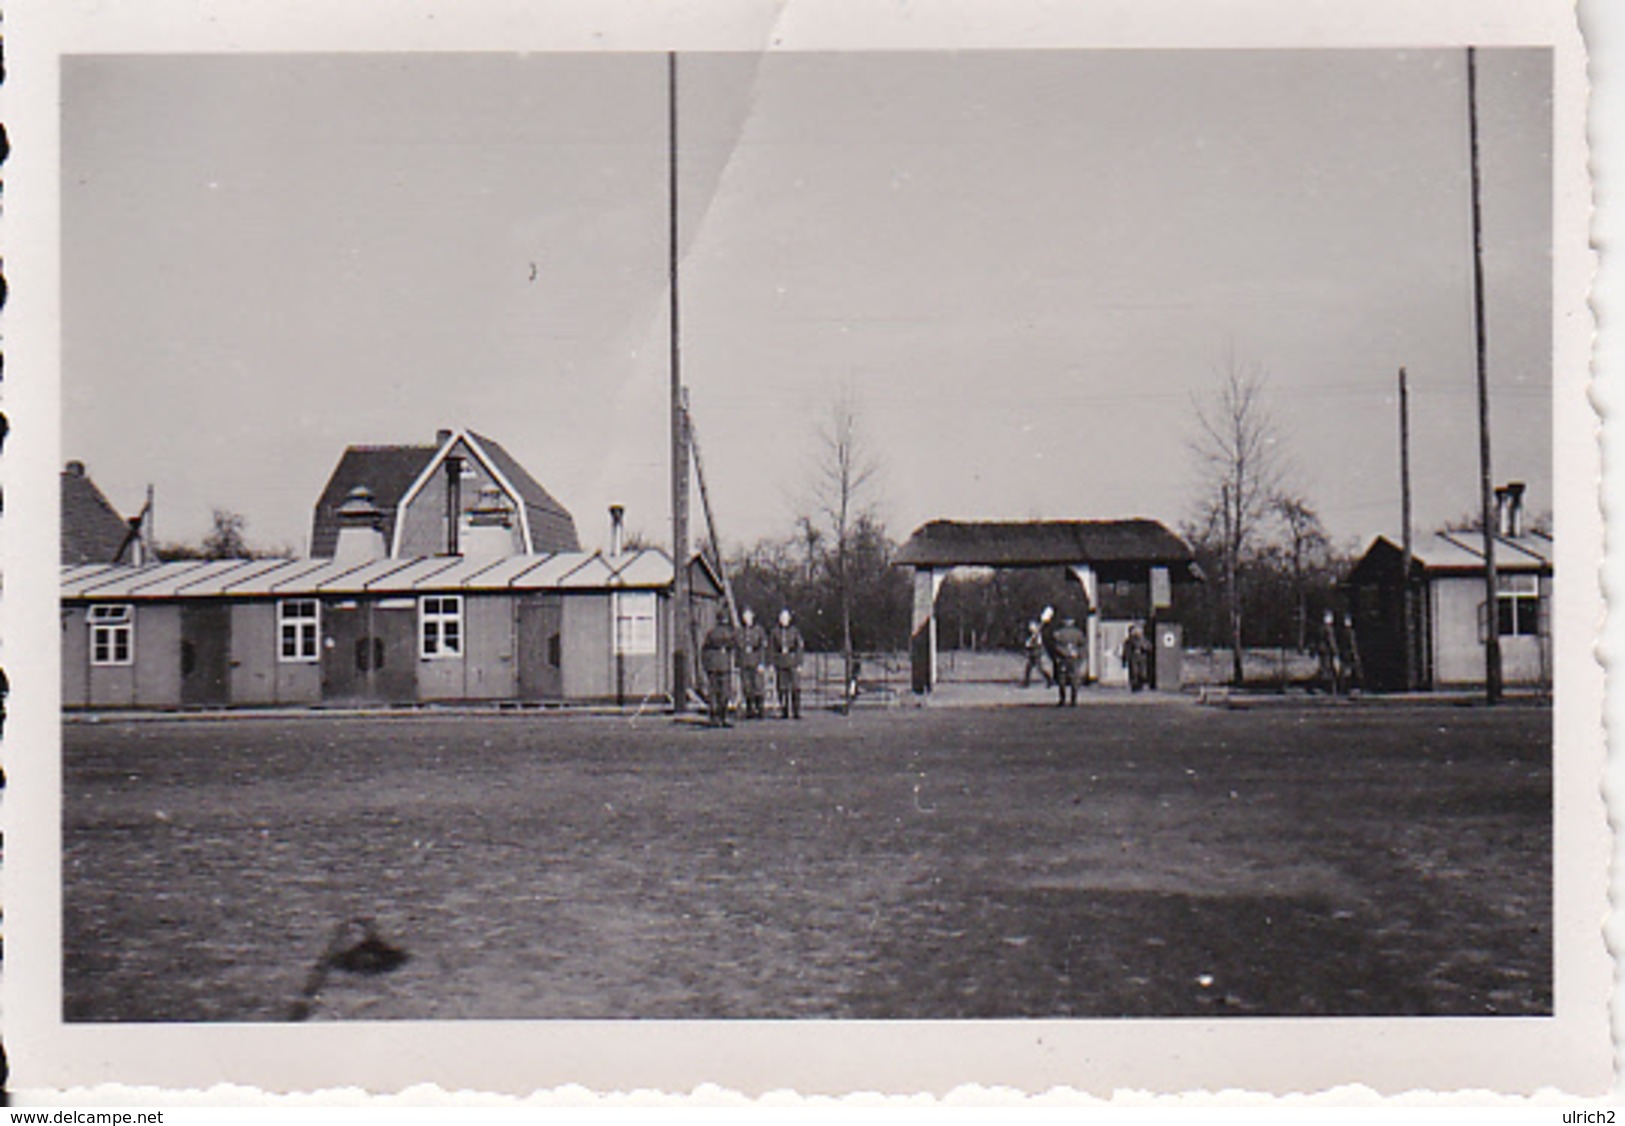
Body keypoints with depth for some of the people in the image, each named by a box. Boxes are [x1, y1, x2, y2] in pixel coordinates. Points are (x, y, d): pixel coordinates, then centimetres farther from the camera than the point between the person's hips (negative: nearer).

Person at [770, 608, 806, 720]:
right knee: (782, 688, 2)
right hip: (780, 663, 1)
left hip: (793, 662, -1)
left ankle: (796, 712, -3)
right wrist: (772, 664, 3)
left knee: (796, 688, -7)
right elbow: (771, 648, 8)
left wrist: (799, 663, -4)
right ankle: (784, 711, 8)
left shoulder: (794, 631, 2)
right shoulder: (775, 631, 6)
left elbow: (800, 647, 2)